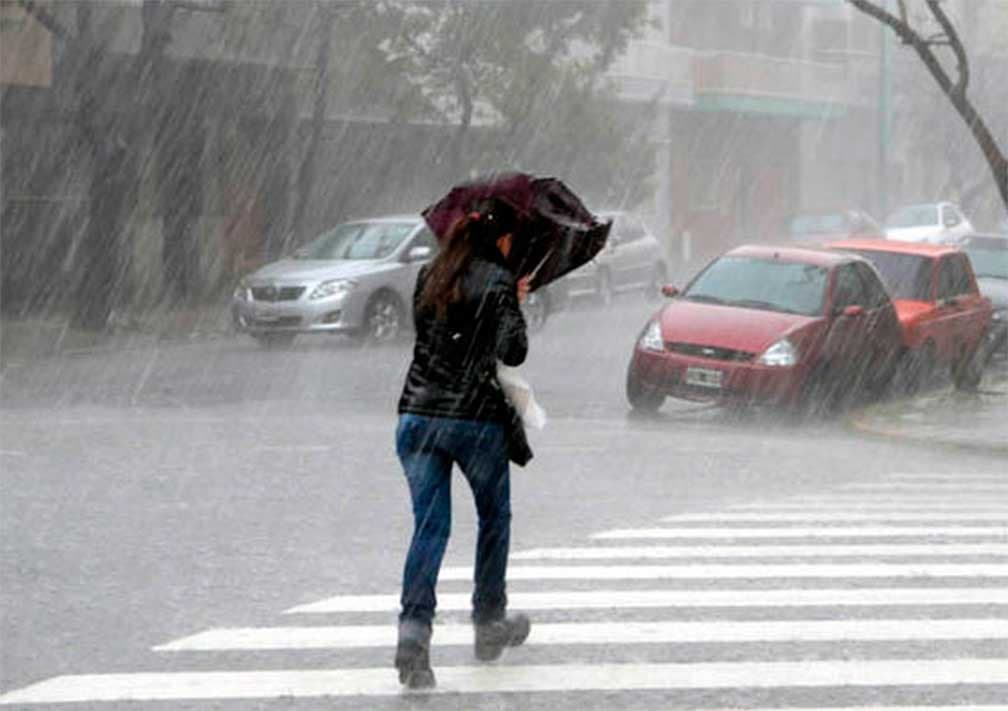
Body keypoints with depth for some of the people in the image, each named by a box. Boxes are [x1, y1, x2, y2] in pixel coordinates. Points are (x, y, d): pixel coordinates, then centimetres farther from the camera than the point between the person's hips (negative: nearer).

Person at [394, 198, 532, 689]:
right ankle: (489, 623, 28)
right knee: (494, 518, 18)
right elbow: (513, 352, -14)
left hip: (417, 414, 4)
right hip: (477, 416, -4)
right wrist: (515, 308, 5)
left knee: (429, 524, 1)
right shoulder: (498, 281, -6)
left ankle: (413, 630, -17)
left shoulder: (430, 276, 11)